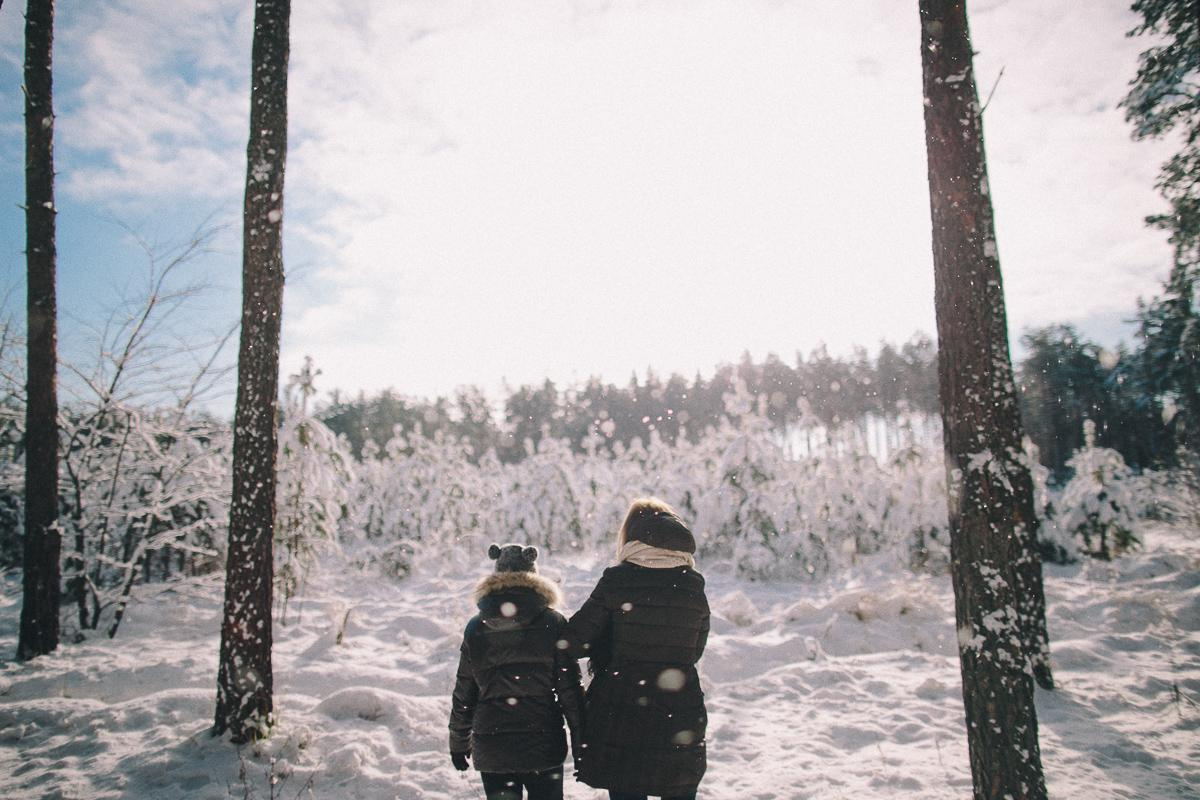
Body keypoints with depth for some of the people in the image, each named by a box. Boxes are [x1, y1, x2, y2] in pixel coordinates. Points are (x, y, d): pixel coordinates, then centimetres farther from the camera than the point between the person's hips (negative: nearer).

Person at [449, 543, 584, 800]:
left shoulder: (476, 627, 1)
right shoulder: (553, 623, -4)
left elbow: (463, 694, 6)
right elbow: (569, 688, -5)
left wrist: (458, 742, 18)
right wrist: (580, 739, 2)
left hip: (491, 748, 2)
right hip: (543, 744, -1)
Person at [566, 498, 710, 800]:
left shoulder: (616, 581, -12)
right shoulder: (693, 586, -2)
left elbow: (574, 642, -9)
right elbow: (696, 650, 8)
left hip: (622, 719, -3)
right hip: (682, 722, 3)